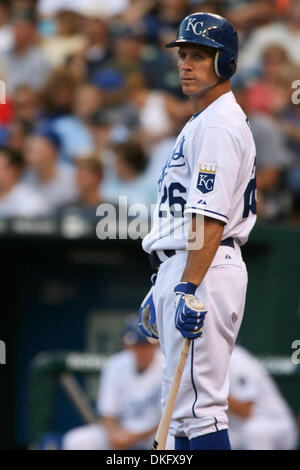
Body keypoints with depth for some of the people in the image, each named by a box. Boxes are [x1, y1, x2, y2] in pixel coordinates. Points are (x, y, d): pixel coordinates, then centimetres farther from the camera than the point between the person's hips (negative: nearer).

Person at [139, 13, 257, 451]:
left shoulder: (218, 124, -13)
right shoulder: (199, 123, 21)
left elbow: (211, 219, -21)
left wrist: (190, 290, -26)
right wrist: (161, 287, 24)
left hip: (205, 273, -11)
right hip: (181, 272, 11)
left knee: (198, 404, -13)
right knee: (185, 403, 13)